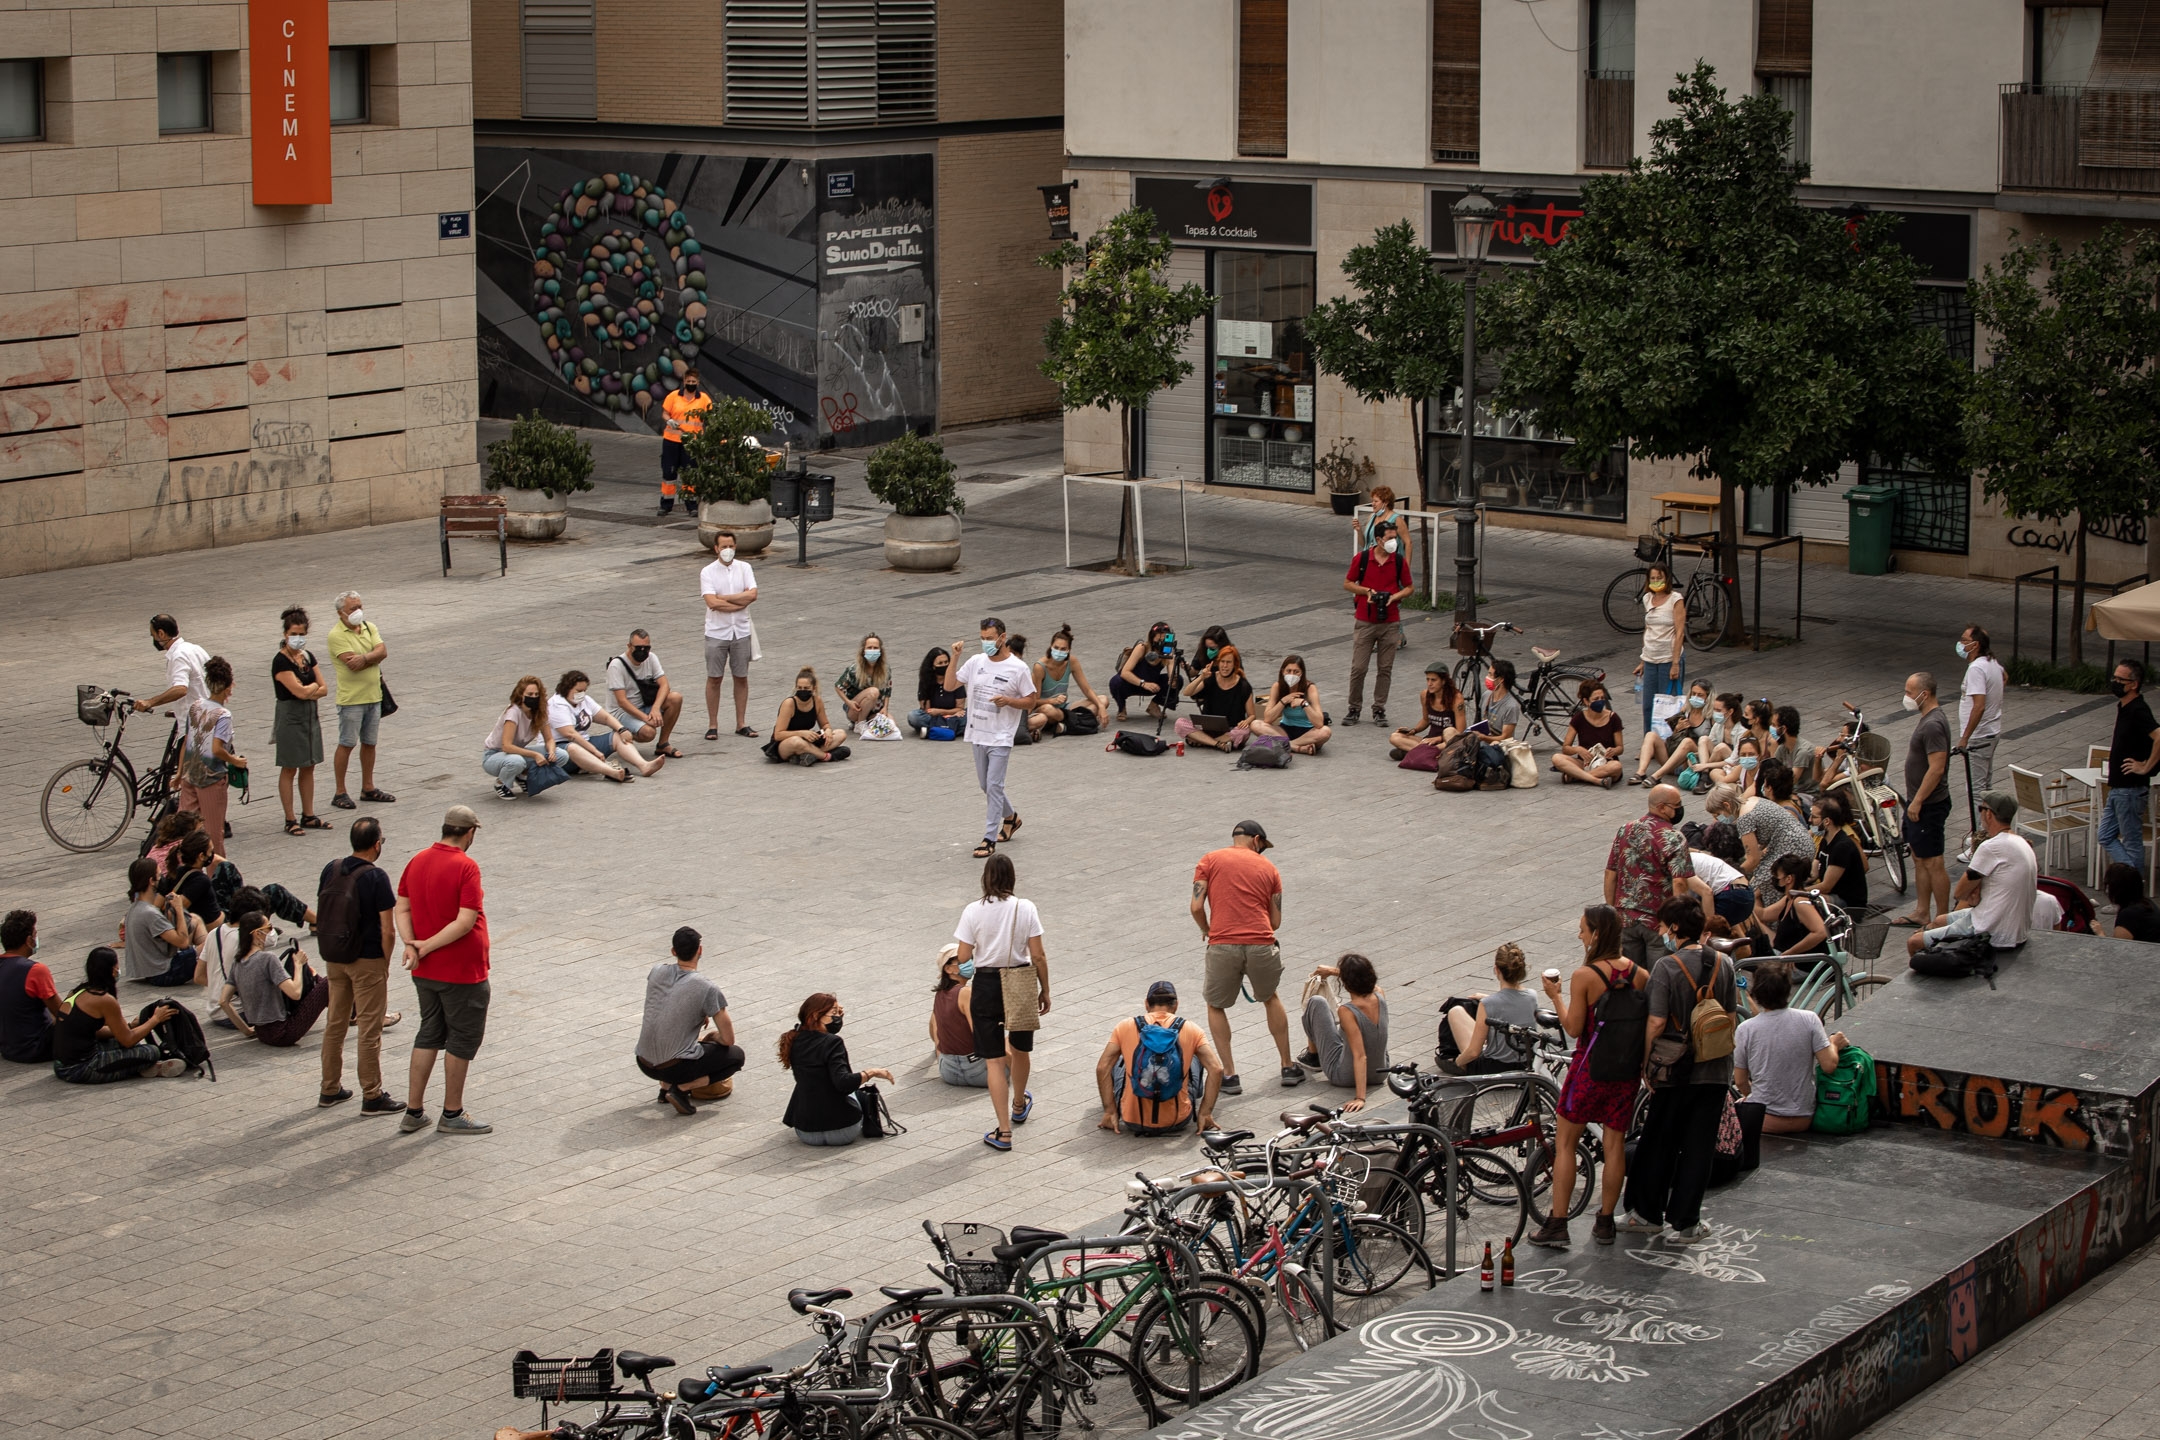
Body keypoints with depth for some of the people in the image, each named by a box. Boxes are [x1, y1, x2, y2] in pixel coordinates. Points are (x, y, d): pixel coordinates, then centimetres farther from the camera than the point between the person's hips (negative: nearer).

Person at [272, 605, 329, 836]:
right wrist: (314, 686, -2)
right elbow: (300, 691, -22)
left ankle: (308, 815, 19)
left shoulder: (307, 657, 8)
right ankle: (290, 819, 6)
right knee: (290, 769, 0)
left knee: (309, 767, 11)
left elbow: (324, 689, 5)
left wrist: (308, 692, -13)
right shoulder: (281, 661, -15)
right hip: (290, 719, -7)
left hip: (310, 717, 7)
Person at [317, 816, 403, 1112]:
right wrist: (385, 964, -3)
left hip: (333, 960, 6)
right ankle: (372, 1096, 6)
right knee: (370, 1030, 1)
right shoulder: (375, 878, -17)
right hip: (367, 961, -6)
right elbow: (388, 931, -17)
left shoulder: (330, 870, 0)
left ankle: (330, 1089, 25)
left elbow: (322, 916, 7)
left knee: (334, 1023, 16)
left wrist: (331, 954, 15)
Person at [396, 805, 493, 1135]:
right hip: (462, 971, -7)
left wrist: (411, 944, -9)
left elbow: (402, 908, 3)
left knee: (429, 1035, 17)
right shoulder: (465, 867, -18)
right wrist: (426, 946, -18)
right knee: (462, 1040, 7)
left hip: (425, 971, 7)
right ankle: (452, 1114, 15)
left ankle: (413, 1111, 18)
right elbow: (465, 922, -24)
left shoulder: (417, 861, 4)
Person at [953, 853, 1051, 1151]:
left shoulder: (973, 911, -10)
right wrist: (1045, 991, 6)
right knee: (1021, 1049, 24)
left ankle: (1004, 1131, -1)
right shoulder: (1026, 909, -8)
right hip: (1021, 984, 2)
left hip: (986, 986, -2)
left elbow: (962, 958, -7)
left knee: (994, 1060, 3)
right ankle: (1019, 1106, 49)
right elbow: (1038, 955, -6)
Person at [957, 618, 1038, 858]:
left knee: (994, 786, -10)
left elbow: (1030, 702, -4)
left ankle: (990, 839, -8)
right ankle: (1010, 817, 41)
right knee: (986, 785, 18)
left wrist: (1008, 700, -21)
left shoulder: (1018, 668, -9)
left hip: (1000, 738, -6)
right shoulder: (976, 662, 4)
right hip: (978, 734, 6)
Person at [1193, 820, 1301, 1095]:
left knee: (1215, 1006, 21)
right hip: (1261, 945, 2)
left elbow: (1197, 907, 0)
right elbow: (1276, 921, 13)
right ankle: (1288, 1067, 31)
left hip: (1223, 946, -2)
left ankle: (1229, 1075, 13)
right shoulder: (1268, 867, 15)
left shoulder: (1210, 860, 9)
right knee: (1270, 999, 29)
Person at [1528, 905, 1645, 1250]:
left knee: (1565, 1143, 6)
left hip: (1590, 1067, -4)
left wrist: (1555, 997, -1)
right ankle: (1605, 1222, 17)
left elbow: (1574, 1028, -13)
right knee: (1615, 1144, 12)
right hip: (1627, 1069, 4)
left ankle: (1557, 1224, 5)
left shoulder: (1584, 976, -16)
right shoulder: (1640, 974, -2)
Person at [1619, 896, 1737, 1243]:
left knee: (1660, 1143, 11)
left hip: (1677, 1071, -4)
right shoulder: (1724, 964, 1)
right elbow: (1731, 1014, 9)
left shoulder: (1666, 967, -14)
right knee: (1699, 1147, 7)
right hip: (1716, 1071, 4)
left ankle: (1647, 1212, 21)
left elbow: (1656, 1023, -17)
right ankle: (1684, 1222, 10)